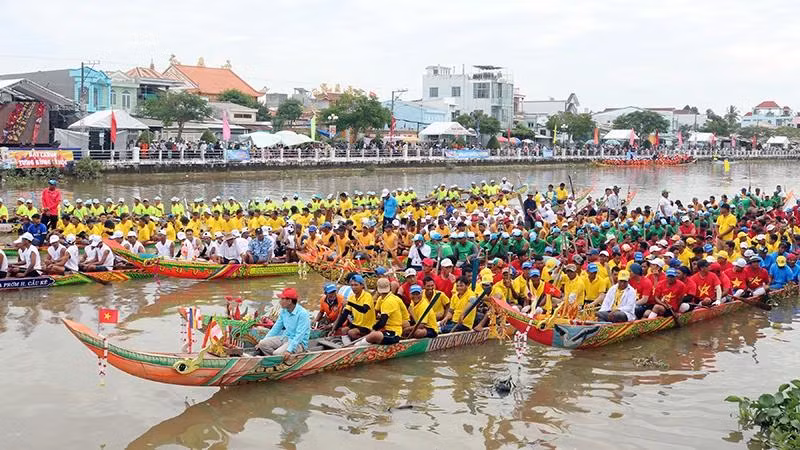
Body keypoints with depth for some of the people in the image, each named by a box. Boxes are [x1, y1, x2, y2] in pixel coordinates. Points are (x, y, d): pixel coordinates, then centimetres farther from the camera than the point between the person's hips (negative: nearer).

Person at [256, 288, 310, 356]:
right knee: (263, 344, -10)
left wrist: (289, 350, -35)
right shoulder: (284, 311, 5)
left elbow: (299, 335, -26)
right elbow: (276, 328, 14)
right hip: (285, 338, 8)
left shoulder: (302, 314, -20)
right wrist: (262, 341, 8)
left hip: (298, 342, -8)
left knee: (277, 353, -30)